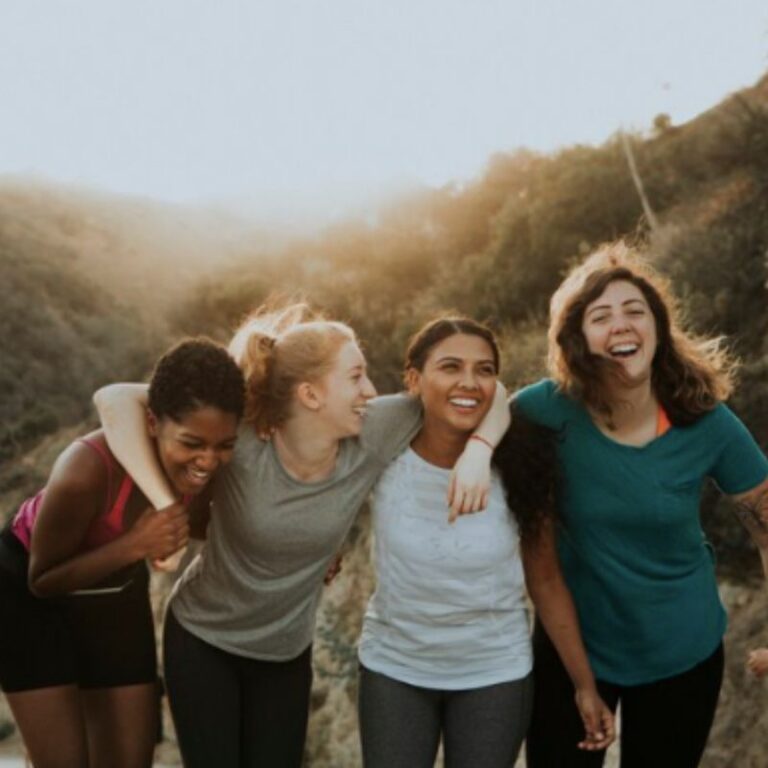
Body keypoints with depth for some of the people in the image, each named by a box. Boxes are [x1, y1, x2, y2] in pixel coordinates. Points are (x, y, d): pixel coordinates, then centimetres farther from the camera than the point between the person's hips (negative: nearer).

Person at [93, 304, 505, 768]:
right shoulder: (240, 441, -29)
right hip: (202, 640, -3)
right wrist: (165, 507, -40)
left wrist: (477, 452, -30)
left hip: (287, 652, 3)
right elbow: (115, 399, -34)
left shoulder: (372, 438, -19)